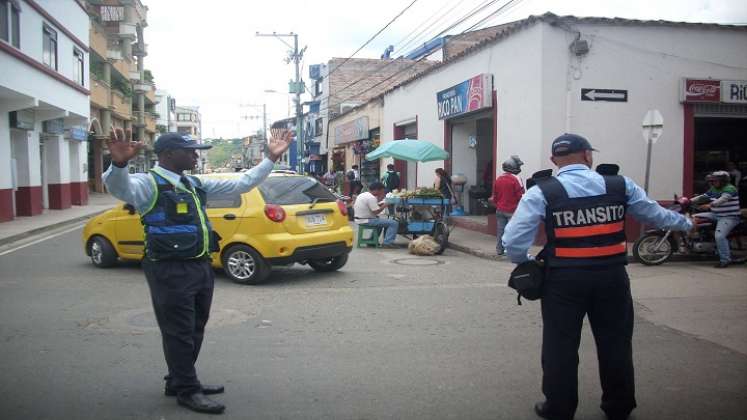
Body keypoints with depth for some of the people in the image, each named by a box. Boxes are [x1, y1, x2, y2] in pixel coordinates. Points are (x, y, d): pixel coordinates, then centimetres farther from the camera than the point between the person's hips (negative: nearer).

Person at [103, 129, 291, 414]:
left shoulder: (196, 184, 14)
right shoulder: (148, 183, -9)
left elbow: (241, 184, 19)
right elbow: (120, 188, -30)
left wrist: (271, 159, 15)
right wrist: (119, 164, -52)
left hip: (201, 266, 9)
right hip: (171, 271, -8)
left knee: (195, 330, 18)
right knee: (179, 332, 3)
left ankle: (179, 382, 35)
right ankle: (187, 391, 17)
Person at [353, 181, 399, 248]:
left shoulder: (362, 195, 12)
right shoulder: (371, 198, -18)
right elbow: (376, 212, -22)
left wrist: (379, 200, 10)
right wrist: (384, 206, -7)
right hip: (367, 221, -10)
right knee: (394, 223, -11)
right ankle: (387, 243, -14)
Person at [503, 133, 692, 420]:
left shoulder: (542, 192, -7)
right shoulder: (621, 186, 2)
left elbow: (513, 240, -11)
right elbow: (655, 214, 18)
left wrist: (524, 264, 10)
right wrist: (685, 223, 38)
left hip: (564, 279, -2)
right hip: (612, 276, 3)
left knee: (561, 345, 11)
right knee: (615, 343, 18)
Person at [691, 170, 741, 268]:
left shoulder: (729, 189, -15)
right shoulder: (713, 189, 13)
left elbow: (722, 199, -31)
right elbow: (702, 197, 13)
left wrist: (710, 205, -44)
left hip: (729, 217, -9)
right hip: (716, 215, 9)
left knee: (720, 236, -26)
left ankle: (725, 260, -18)